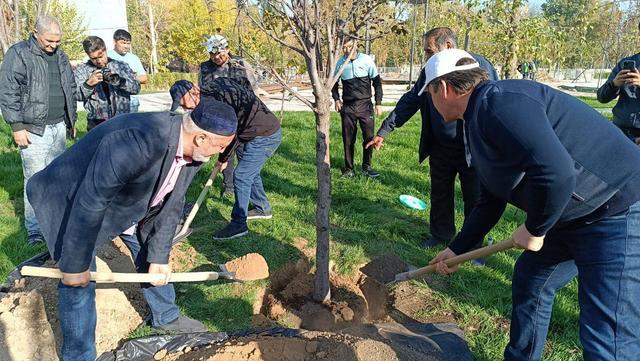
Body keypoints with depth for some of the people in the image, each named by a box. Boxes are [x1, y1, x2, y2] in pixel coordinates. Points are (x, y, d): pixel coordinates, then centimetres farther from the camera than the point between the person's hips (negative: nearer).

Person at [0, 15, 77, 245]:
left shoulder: (60, 56, 13)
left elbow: (71, 89, 22)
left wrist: (72, 120, 22)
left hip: (59, 127, 6)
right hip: (34, 129, -6)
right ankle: (34, 230, 5)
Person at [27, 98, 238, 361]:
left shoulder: (194, 151, -16)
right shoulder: (137, 142, -42)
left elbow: (170, 204, -4)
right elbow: (88, 203, -35)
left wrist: (159, 256, -2)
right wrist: (75, 265, -25)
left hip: (131, 201, 8)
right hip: (72, 199, -8)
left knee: (151, 255, 17)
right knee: (78, 282, -7)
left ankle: (166, 317, 40)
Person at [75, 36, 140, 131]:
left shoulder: (121, 66, 9)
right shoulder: (82, 70, 9)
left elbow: (136, 88, -1)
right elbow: (77, 95, -2)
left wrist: (118, 81, -18)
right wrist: (89, 83, -20)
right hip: (97, 123, 0)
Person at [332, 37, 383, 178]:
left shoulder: (366, 60, -6)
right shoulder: (340, 62, 1)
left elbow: (377, 82, 0)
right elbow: (334, 83, 16)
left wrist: (378, 103, -3)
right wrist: (336, 99, 3)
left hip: (365, 105, -2)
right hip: (347, 107, 2)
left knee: (369, 137, -4)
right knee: (348, 139, 5)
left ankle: (367, 167, 10)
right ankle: (349, 169, 16)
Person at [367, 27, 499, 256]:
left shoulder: (479, 65, -14)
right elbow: (409, 102, 9)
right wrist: (384, 131, 7)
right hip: (440, 148, 5)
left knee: (474, 200, 8)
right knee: (439, 196, 17)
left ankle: (474, 245, 26)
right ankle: (441, 235, 37)